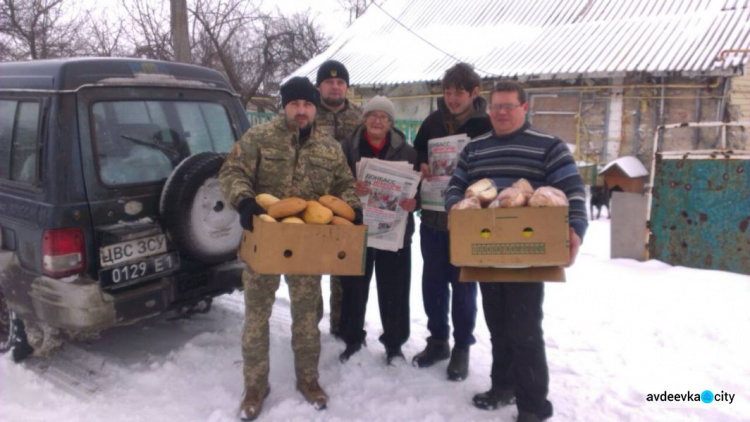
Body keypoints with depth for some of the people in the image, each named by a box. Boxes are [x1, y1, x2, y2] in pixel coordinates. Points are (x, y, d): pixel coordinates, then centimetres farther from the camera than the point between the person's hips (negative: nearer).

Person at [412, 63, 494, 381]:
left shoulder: (488, 126, -9)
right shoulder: (433, 121, 3)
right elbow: (416, 154, 13)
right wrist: (421, 166, -8)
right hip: (433, 217, 4)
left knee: (463, 286, 8)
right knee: (432, 282, 13)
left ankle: (462, 347, 25)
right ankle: (437, 340, 31)